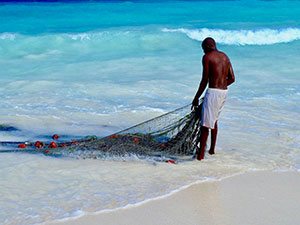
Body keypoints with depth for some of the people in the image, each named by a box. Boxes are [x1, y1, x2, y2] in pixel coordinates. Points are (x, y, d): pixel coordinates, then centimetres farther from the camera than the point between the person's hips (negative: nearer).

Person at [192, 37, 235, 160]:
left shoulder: (207, 57, -7)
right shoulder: (225, 56, 14)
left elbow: (205, 80, -10)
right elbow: (232, 78, 12)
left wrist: (196, 98, -3)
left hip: (213, 91, -8)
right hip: (224, 92, 8)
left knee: (205, 124, -7)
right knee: (214, 120, 24)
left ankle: (201, 154, -9)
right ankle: (212, 149, 32)